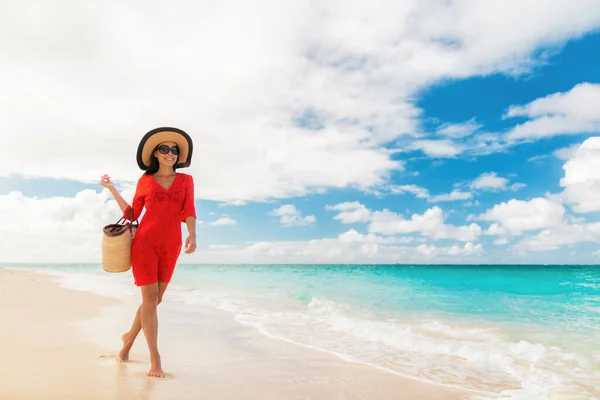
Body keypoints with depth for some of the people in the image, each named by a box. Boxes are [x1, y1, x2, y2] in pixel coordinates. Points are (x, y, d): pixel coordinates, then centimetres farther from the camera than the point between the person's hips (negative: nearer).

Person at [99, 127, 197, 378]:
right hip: (145, 242, -2)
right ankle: (155, 357, 2)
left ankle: (130, 337, 35)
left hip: (170, 246, 2)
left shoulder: (185, 180, 7)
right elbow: (132, 214, 10)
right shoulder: (145, 181, 6)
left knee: (155, 299, 10)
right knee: (150, 298, -6)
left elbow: (189, 212, -2)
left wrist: (192, 235, -19)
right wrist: (111, 188, 9)